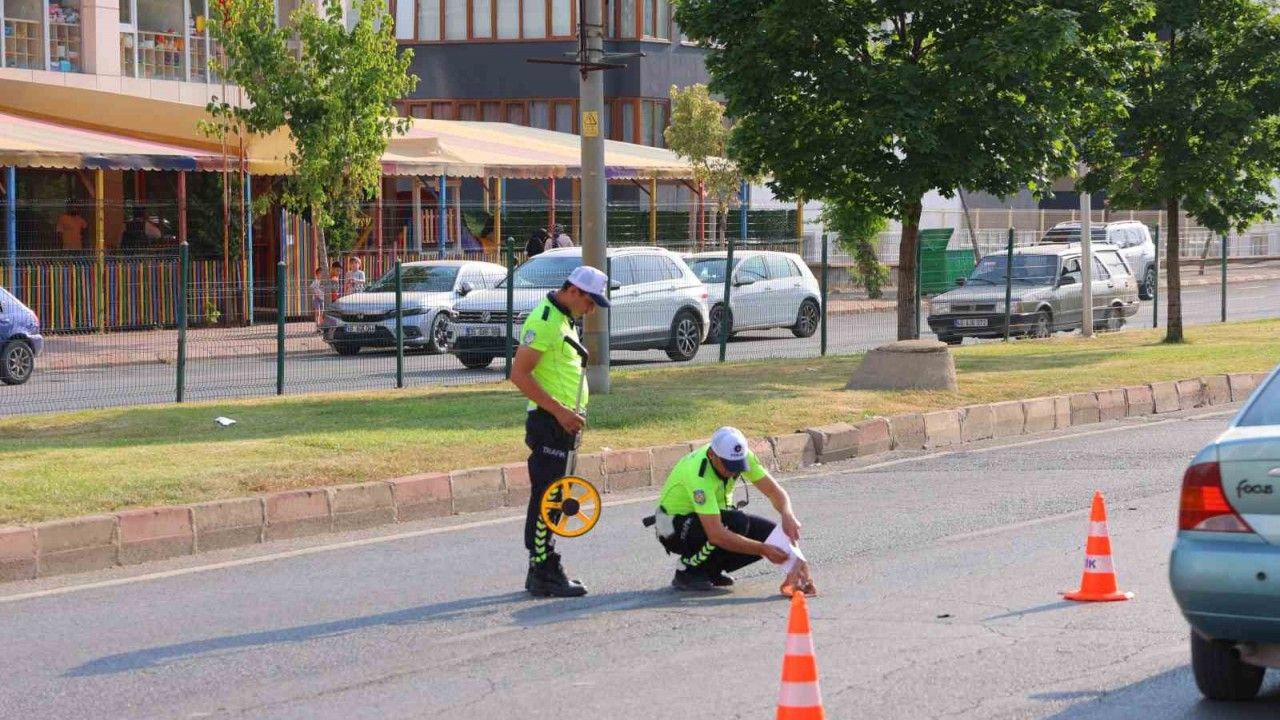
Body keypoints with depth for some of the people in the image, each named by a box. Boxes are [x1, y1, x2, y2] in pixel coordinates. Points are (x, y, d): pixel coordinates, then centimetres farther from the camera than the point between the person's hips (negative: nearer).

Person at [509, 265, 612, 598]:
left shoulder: (562, 320, 16)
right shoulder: (543, 321, -16)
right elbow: (519, 374, -22)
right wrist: (559, 411, -22)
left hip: (562, 421, 10)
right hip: (548, 421, -10)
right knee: (545, 499, -7)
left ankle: (543, 570, 20)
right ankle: (544, 575, -4)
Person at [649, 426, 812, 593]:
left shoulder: (741, 456, -17)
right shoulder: (698, 473, -37)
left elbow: (774, 491, -14)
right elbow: (716, 535, -41)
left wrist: (787, 515, -37)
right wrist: (763, 550, -42)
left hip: (713, 517, 7)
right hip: (674, 527, -7)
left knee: (771, 533, -13)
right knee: (736, 523, -33)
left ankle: (711, 569, 5)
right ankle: (688, 571, -13)